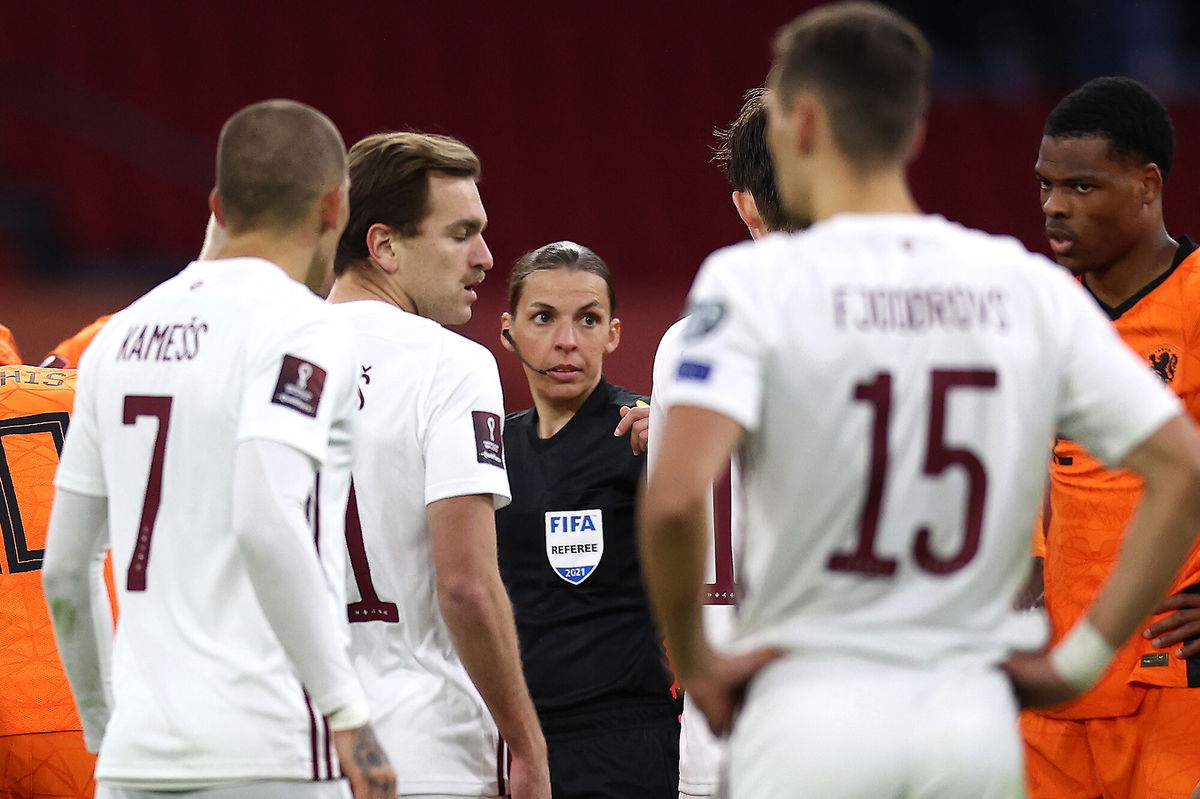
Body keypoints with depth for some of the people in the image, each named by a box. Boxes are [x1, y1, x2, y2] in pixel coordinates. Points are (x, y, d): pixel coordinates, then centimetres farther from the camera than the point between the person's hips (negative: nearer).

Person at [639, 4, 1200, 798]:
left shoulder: (757, 282, -7)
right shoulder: (1031, 287, 5)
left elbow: (675, 496, -21)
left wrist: (693, 659, -5)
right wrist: (1079, 660, 4)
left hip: (812, 717, -3)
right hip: (977, 719, 3)